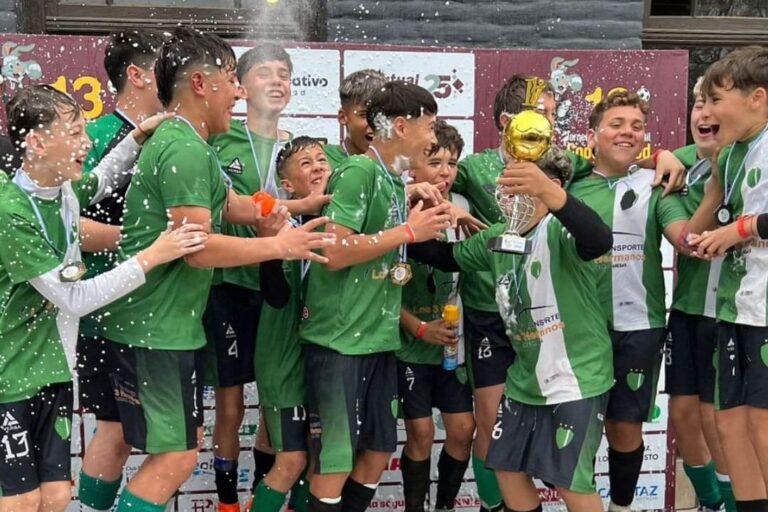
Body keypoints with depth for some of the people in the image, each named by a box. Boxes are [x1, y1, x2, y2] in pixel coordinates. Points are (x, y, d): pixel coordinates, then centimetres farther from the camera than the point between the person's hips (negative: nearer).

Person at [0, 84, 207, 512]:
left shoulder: (67, 190, 1)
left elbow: (105, 179, 26)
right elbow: (75, 300, -24)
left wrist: (138, 137, 9)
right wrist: (152, 257, -25)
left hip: (54, 366, 7)